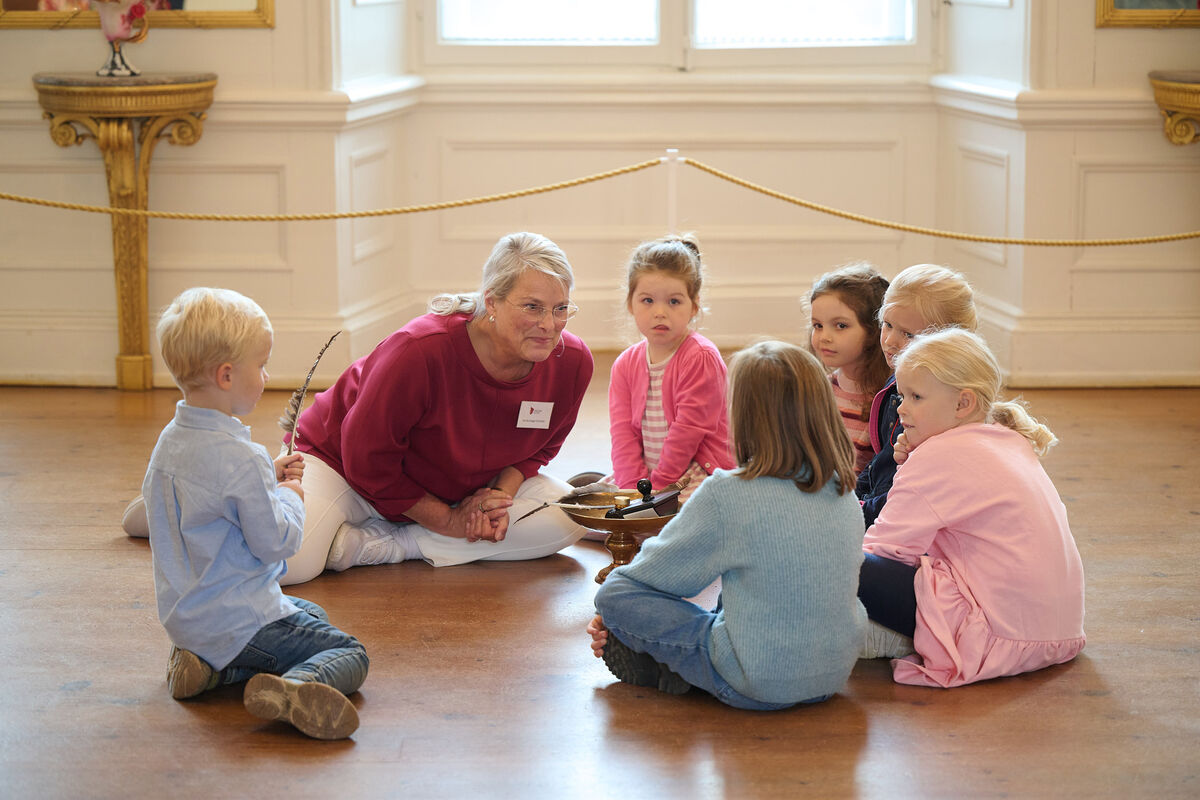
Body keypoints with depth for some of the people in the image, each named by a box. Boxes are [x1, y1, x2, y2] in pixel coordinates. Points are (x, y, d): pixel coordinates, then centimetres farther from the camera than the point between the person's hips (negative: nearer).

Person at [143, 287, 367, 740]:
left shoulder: (169, 442, 4)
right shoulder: (240, 459, -25)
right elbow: (276, 543, -19)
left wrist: (269, 479, 11)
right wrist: (289, 495, -1)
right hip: (239, 620, -9)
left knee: (312, 614, 29)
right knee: (350, 655, -1)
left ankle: (208, 665, 9)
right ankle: (290, 690, -31)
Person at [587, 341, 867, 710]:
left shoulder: (726, 496, -18)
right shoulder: (845, 493, 0)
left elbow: (656, 571, -6)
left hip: (758, 686, -6)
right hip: (836, 675, 7)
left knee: (614, 595, -1)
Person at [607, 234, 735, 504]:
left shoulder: (702, 359, -13)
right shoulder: (625, 365, 7)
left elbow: (690, 428, -16)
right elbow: (623, 431, -1)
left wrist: (657, 484, -17)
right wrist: (634, 486, -16)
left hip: (698, 473, -6)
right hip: (645, 471, 6)